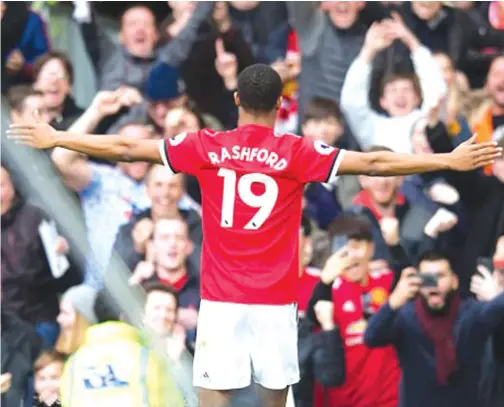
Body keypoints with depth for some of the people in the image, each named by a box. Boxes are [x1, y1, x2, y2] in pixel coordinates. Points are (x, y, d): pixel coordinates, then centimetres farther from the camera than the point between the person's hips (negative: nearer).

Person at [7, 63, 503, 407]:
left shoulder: (206, 148, 0)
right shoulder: (295, 153, -3)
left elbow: (125, 148, 5)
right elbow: (373, 162, -6)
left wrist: (57, 139, 16)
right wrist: (449, 160, -3)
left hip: (221, 299, 0)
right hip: (276, 300, 0)